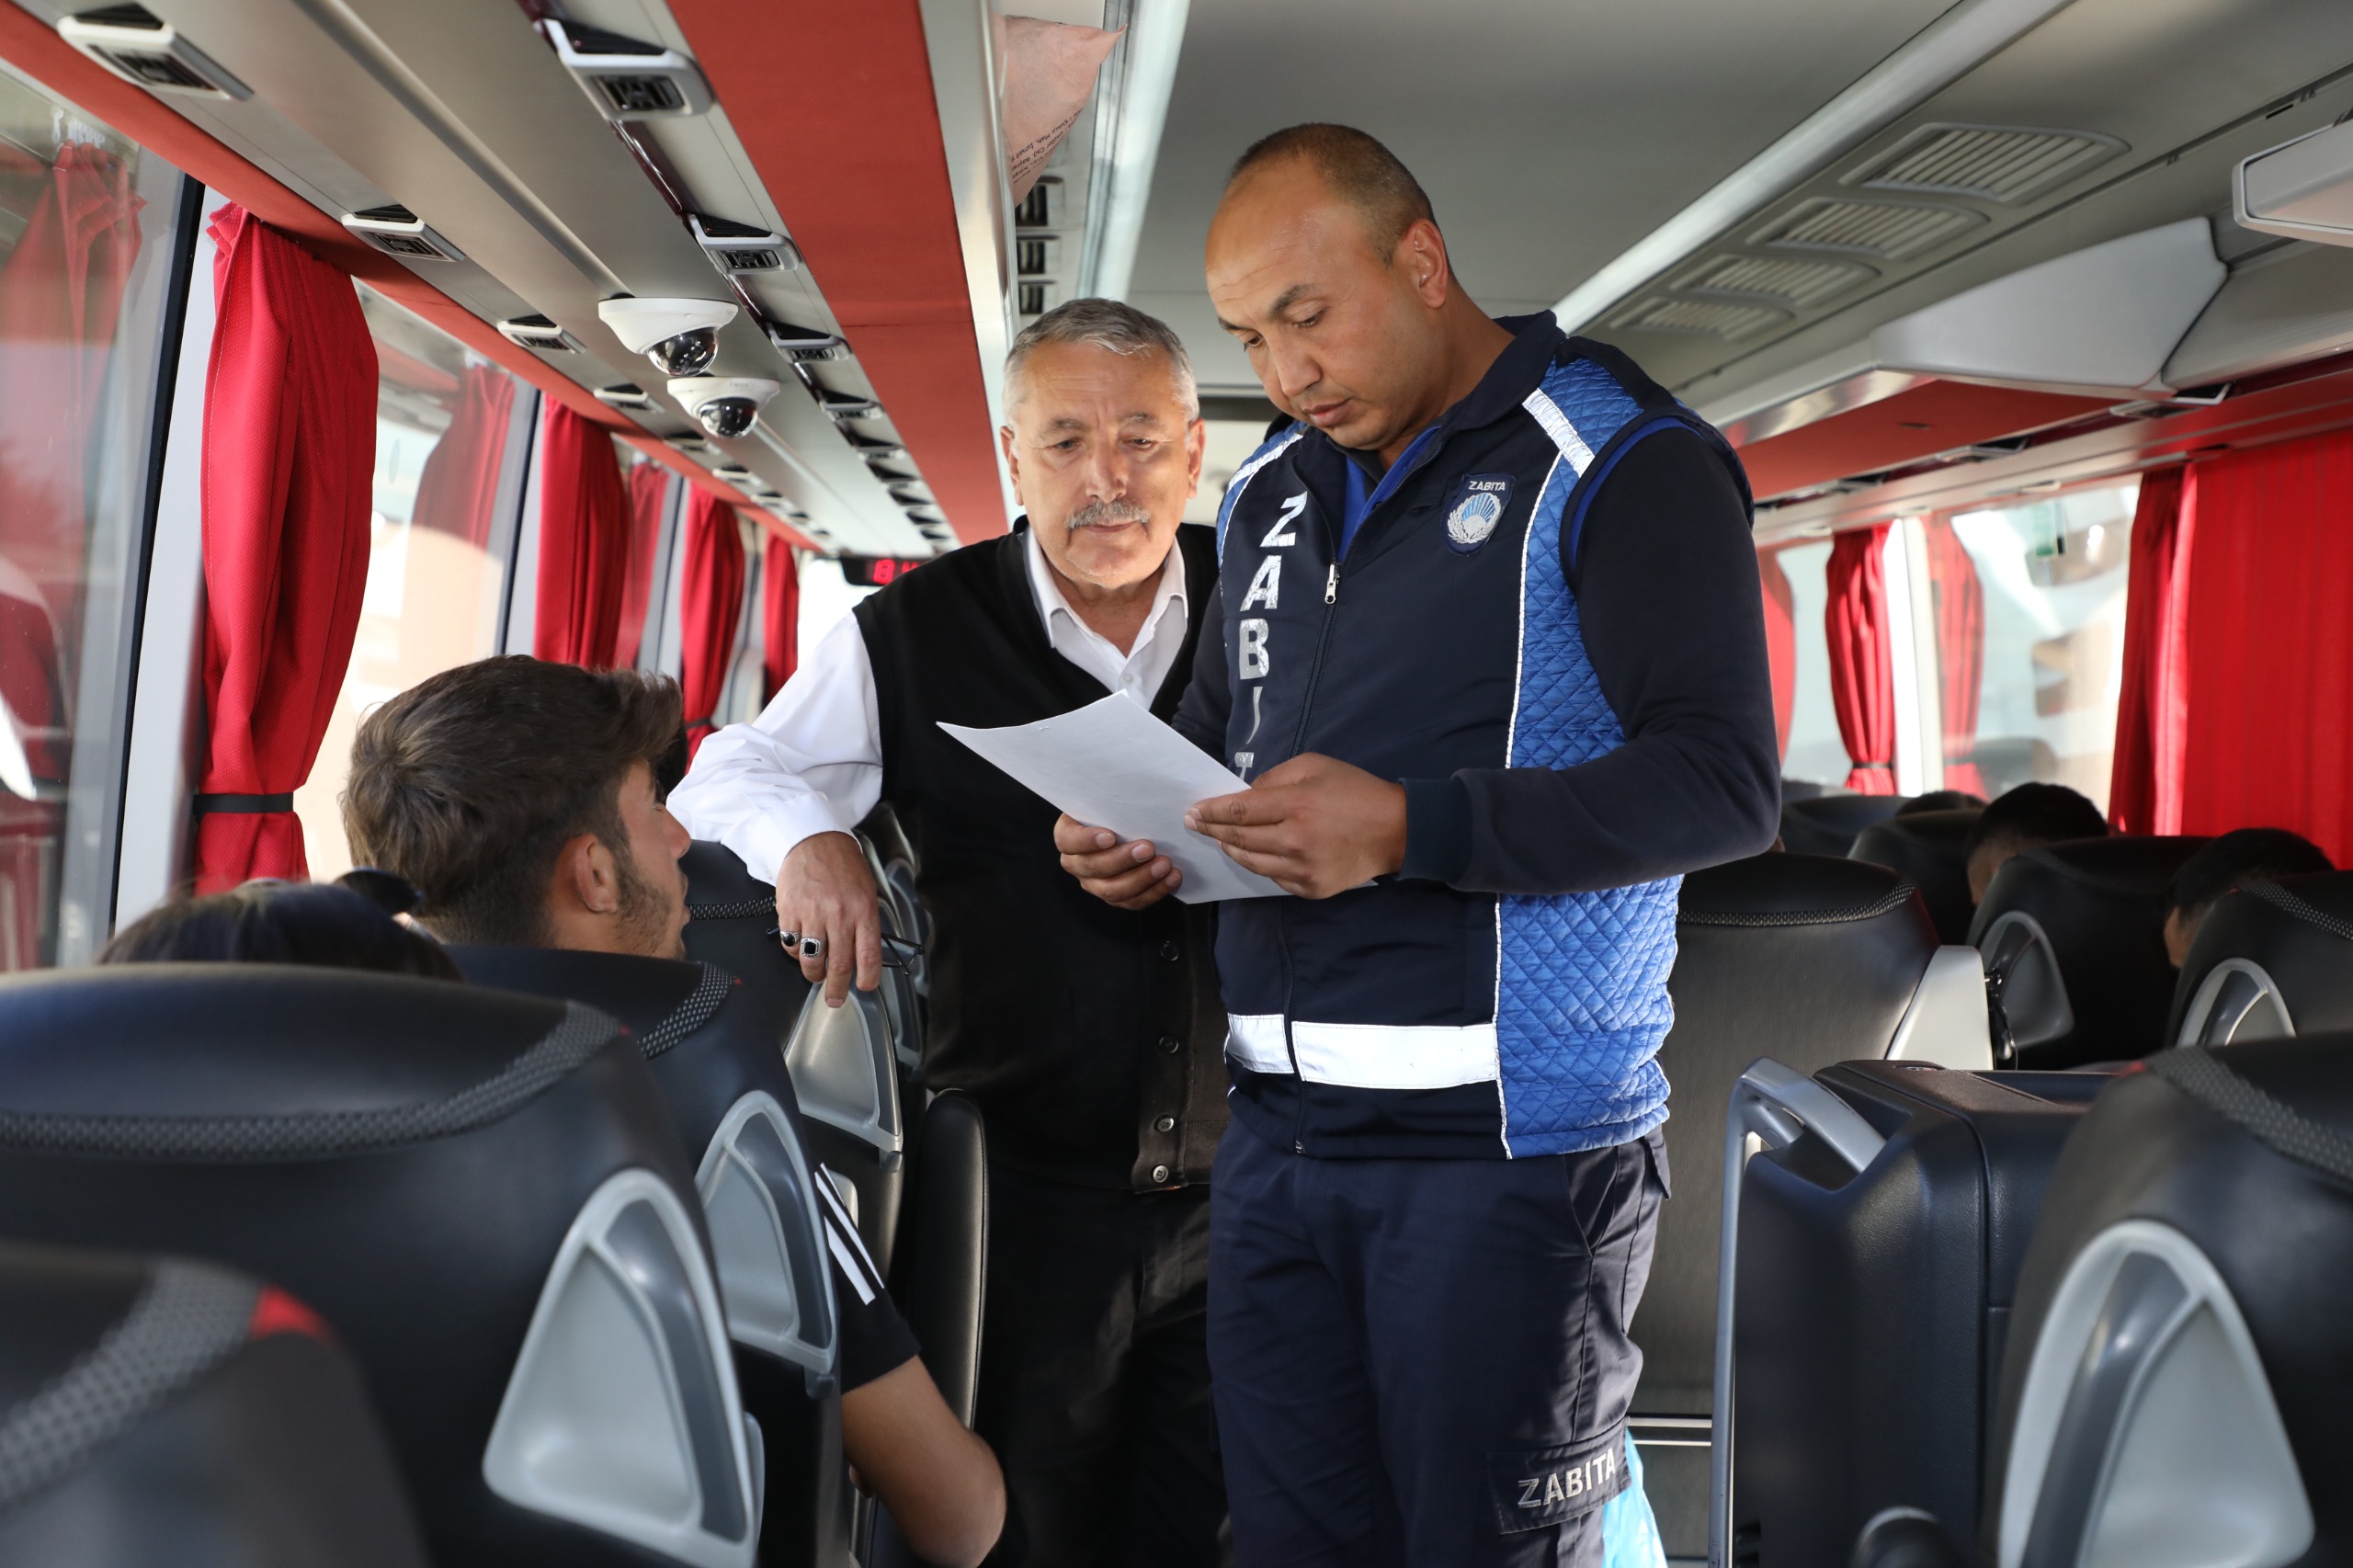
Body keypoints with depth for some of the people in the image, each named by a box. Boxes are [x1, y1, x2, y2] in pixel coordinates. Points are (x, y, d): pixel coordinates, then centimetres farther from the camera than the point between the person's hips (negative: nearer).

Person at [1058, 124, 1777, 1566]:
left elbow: (1726, 782, -14)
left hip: (1505, 1136, -6)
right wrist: (1145, 842, 4)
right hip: (1279, 1127, 6)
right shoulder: (1274, 495, 16)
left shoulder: (1620, 462, -5)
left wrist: (1409, 829, -23)